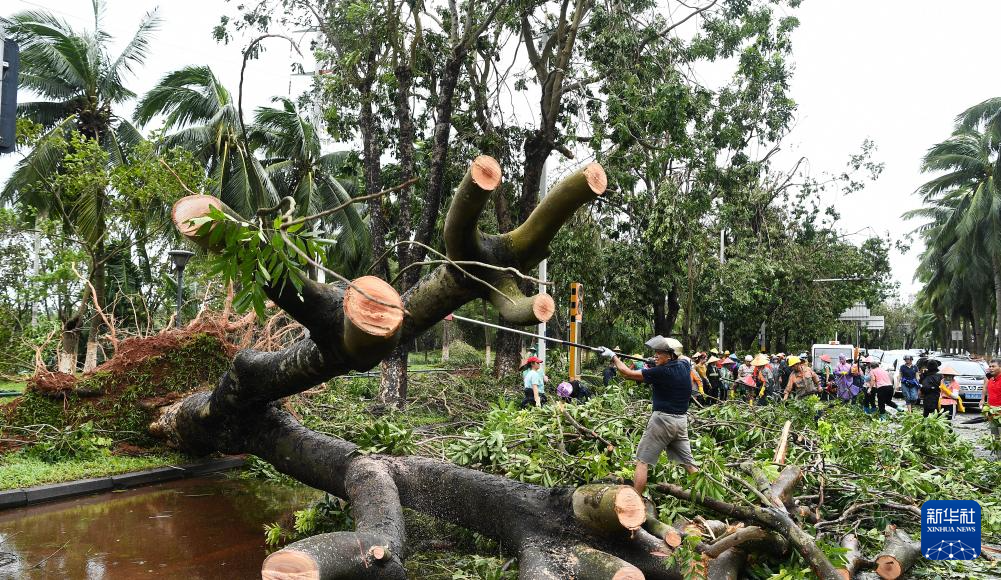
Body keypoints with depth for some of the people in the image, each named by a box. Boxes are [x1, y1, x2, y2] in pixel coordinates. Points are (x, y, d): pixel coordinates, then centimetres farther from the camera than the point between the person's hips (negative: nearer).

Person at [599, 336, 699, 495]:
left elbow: (627, 373, -9)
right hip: (681, 421, 7)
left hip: (663, 420, -7)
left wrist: (612, 356, 0)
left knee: (642, 461, -1)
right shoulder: (685, 367, 2)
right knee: (688, 462, 13)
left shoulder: (661, 372, -15)